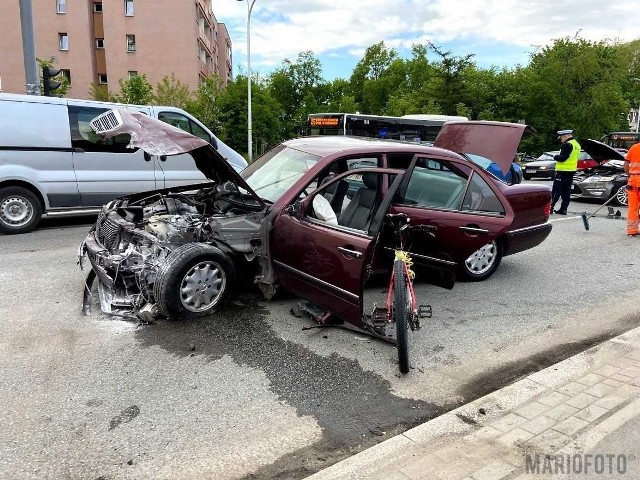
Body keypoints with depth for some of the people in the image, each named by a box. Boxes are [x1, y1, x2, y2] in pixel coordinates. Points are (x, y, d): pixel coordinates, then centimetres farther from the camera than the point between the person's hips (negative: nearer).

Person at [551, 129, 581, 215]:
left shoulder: (567, 145, -16)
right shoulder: (576, 144, 17)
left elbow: (562, 158, -22)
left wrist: (555, 157, -3)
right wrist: (558, 157, 12)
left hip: (563, 171, -10)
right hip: (571, 170, 10)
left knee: (556, 190, -6)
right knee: (566, 191, 11)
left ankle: (551, 206, -6)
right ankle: (563, 209, 13)